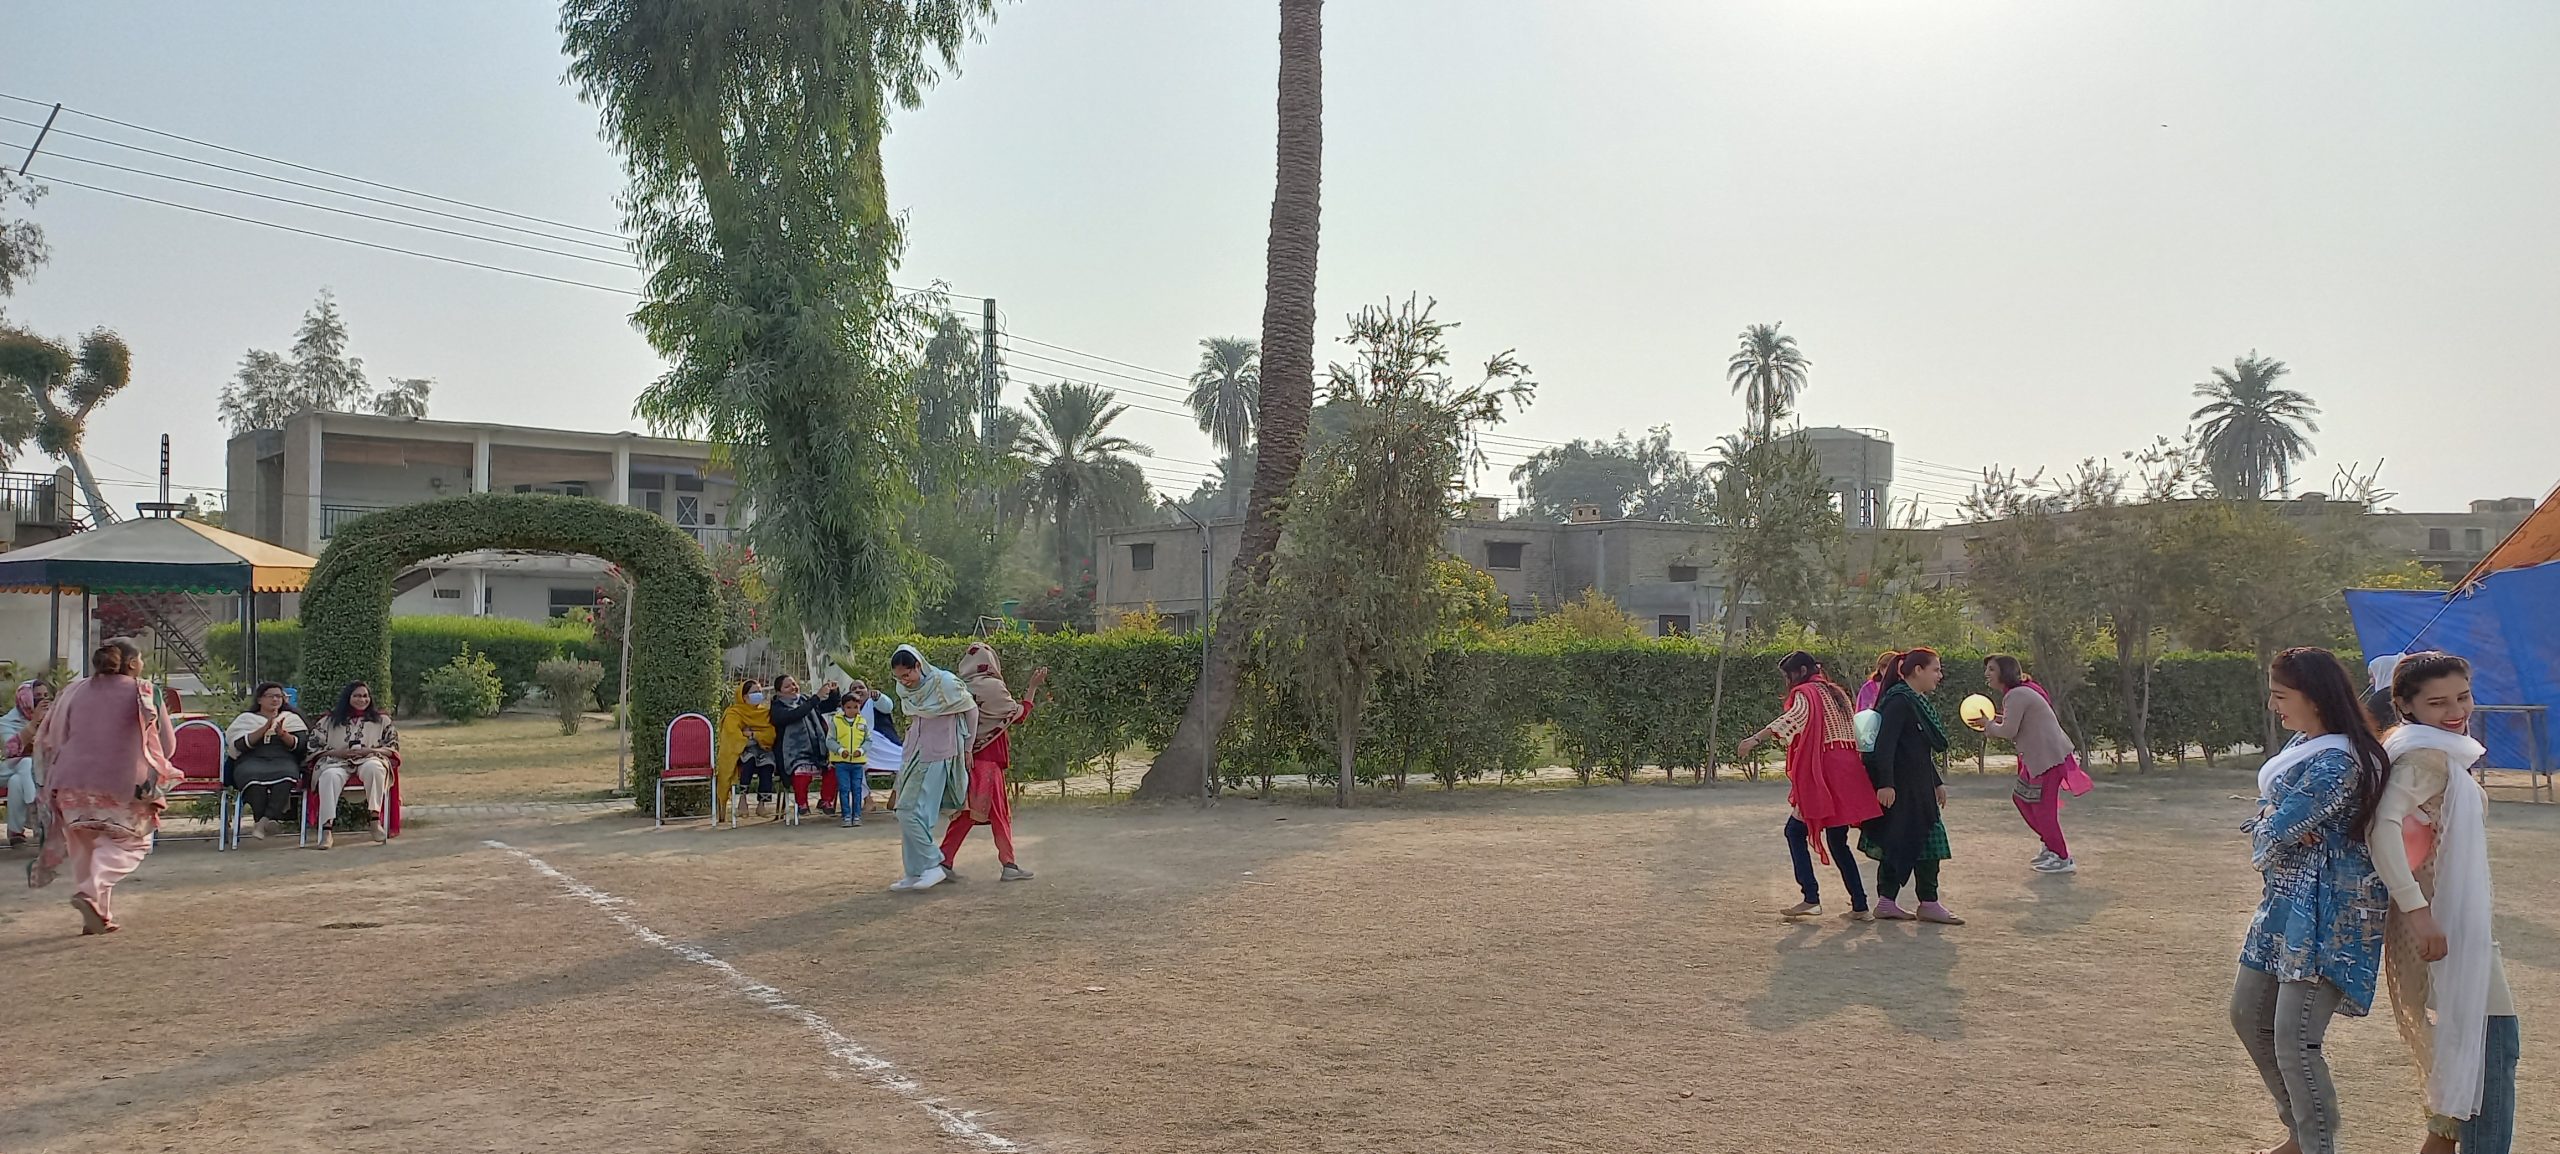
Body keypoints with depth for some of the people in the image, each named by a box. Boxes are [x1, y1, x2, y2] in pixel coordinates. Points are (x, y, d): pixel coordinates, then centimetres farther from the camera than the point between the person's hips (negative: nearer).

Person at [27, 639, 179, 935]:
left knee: (85, 847, 17)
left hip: (72, 782, 5)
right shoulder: (143, 692, -1)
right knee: (127, 843, 8)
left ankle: (98, 917, 17)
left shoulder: (74, 691, 11)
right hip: (121, 784, -4)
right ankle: (92, 891, -17)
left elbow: (48, 742, 15)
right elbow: (166, 743, 2)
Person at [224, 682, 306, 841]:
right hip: (252, 761, 0)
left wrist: (282, 733, -10)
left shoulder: (291, 718, 22)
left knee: (286, 774, -37)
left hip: (283, 760, 0)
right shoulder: (246, 719, 20)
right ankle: (265, 822, -36)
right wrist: (265, 728, -8)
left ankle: (265, 820, -41)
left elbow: (299, 746, 8)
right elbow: (241, 744, 2)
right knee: (253, 777, -38)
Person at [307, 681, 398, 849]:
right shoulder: (330, 720, 19)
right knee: (330, 776, -37)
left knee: (373, 767, -39)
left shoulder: (381, 720, 19)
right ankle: (326, 832, -47)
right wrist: (336, 752, -4)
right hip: (337, 762, 0)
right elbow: (314, 745, 14)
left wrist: (369, 750, -5)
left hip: (369, 761, 0)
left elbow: (393, 747, 13)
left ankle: (375, 821, -39)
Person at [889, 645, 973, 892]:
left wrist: (967, 748, 6)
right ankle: (916, 873, 13)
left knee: (911, 812, -14)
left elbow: (971, 709, -2)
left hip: (935, 759, -8)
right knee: (907, 813, 7)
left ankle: (932, 866, -7)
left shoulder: (943, 682, -13)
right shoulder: (904, 691, 7)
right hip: (914, 757, 8)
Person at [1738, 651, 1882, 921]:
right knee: (1838, 841, 11)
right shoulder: (1836, 693, 23)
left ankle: (1811, 898, -8)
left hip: (1823, 774, -8)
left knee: (1796, 830, 1)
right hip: (1848, 774, 8)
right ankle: (1860, 906, 7)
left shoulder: (1806, 693, -2)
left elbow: (1794, 717, -24)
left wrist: (1755, 739, -36)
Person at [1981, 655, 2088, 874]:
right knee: (2021, 798, 17)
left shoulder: (2016, 695, -17)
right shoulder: (2023, 691, 16)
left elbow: (2008, 731, -20)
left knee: (2043, 807, -6)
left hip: (2050, 757, -11)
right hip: (2039, 757, 11)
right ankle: (2051, 847, 26)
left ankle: (2063, 859, 1)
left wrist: (1988, 725, -3)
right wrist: (1998, 719, 7)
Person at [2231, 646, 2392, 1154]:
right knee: (2249, 1016, 19)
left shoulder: (2337, 763, -22)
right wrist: (2280, 829, -12)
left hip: (2329, 912, -11)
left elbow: (2272, 837, -22)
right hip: (2284, 903, 11)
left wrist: (2271, 831, 1)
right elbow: (2262, 817, 10)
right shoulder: (2301, 745, 10)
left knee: (2294, 1043, -13)